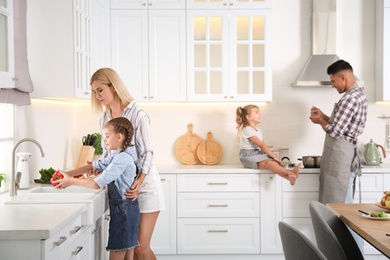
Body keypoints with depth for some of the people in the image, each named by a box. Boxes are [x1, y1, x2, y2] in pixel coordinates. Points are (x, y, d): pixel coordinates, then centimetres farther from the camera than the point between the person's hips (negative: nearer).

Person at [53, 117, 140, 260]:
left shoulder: (123, 159, -19)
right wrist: (68, 173, 1)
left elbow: (97, 183, -23)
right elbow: (92, 166, 12)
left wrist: (71, 181, -14)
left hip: (123, 211, -10)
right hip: (127, 210, 10)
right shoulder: (117, 156, 13)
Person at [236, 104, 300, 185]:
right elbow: (261, 145, -16)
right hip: (249, 156, -8)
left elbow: (263, 146, 15)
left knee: (275, 163, -25)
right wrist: (274, 156, -19)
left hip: (259, 154, 8)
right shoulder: (247, 130, -9)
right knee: (268, 162, -36)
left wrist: (273, 157, -1)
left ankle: (290, 177, -53)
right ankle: (290, 173, -61)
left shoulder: (259, 131, 22)